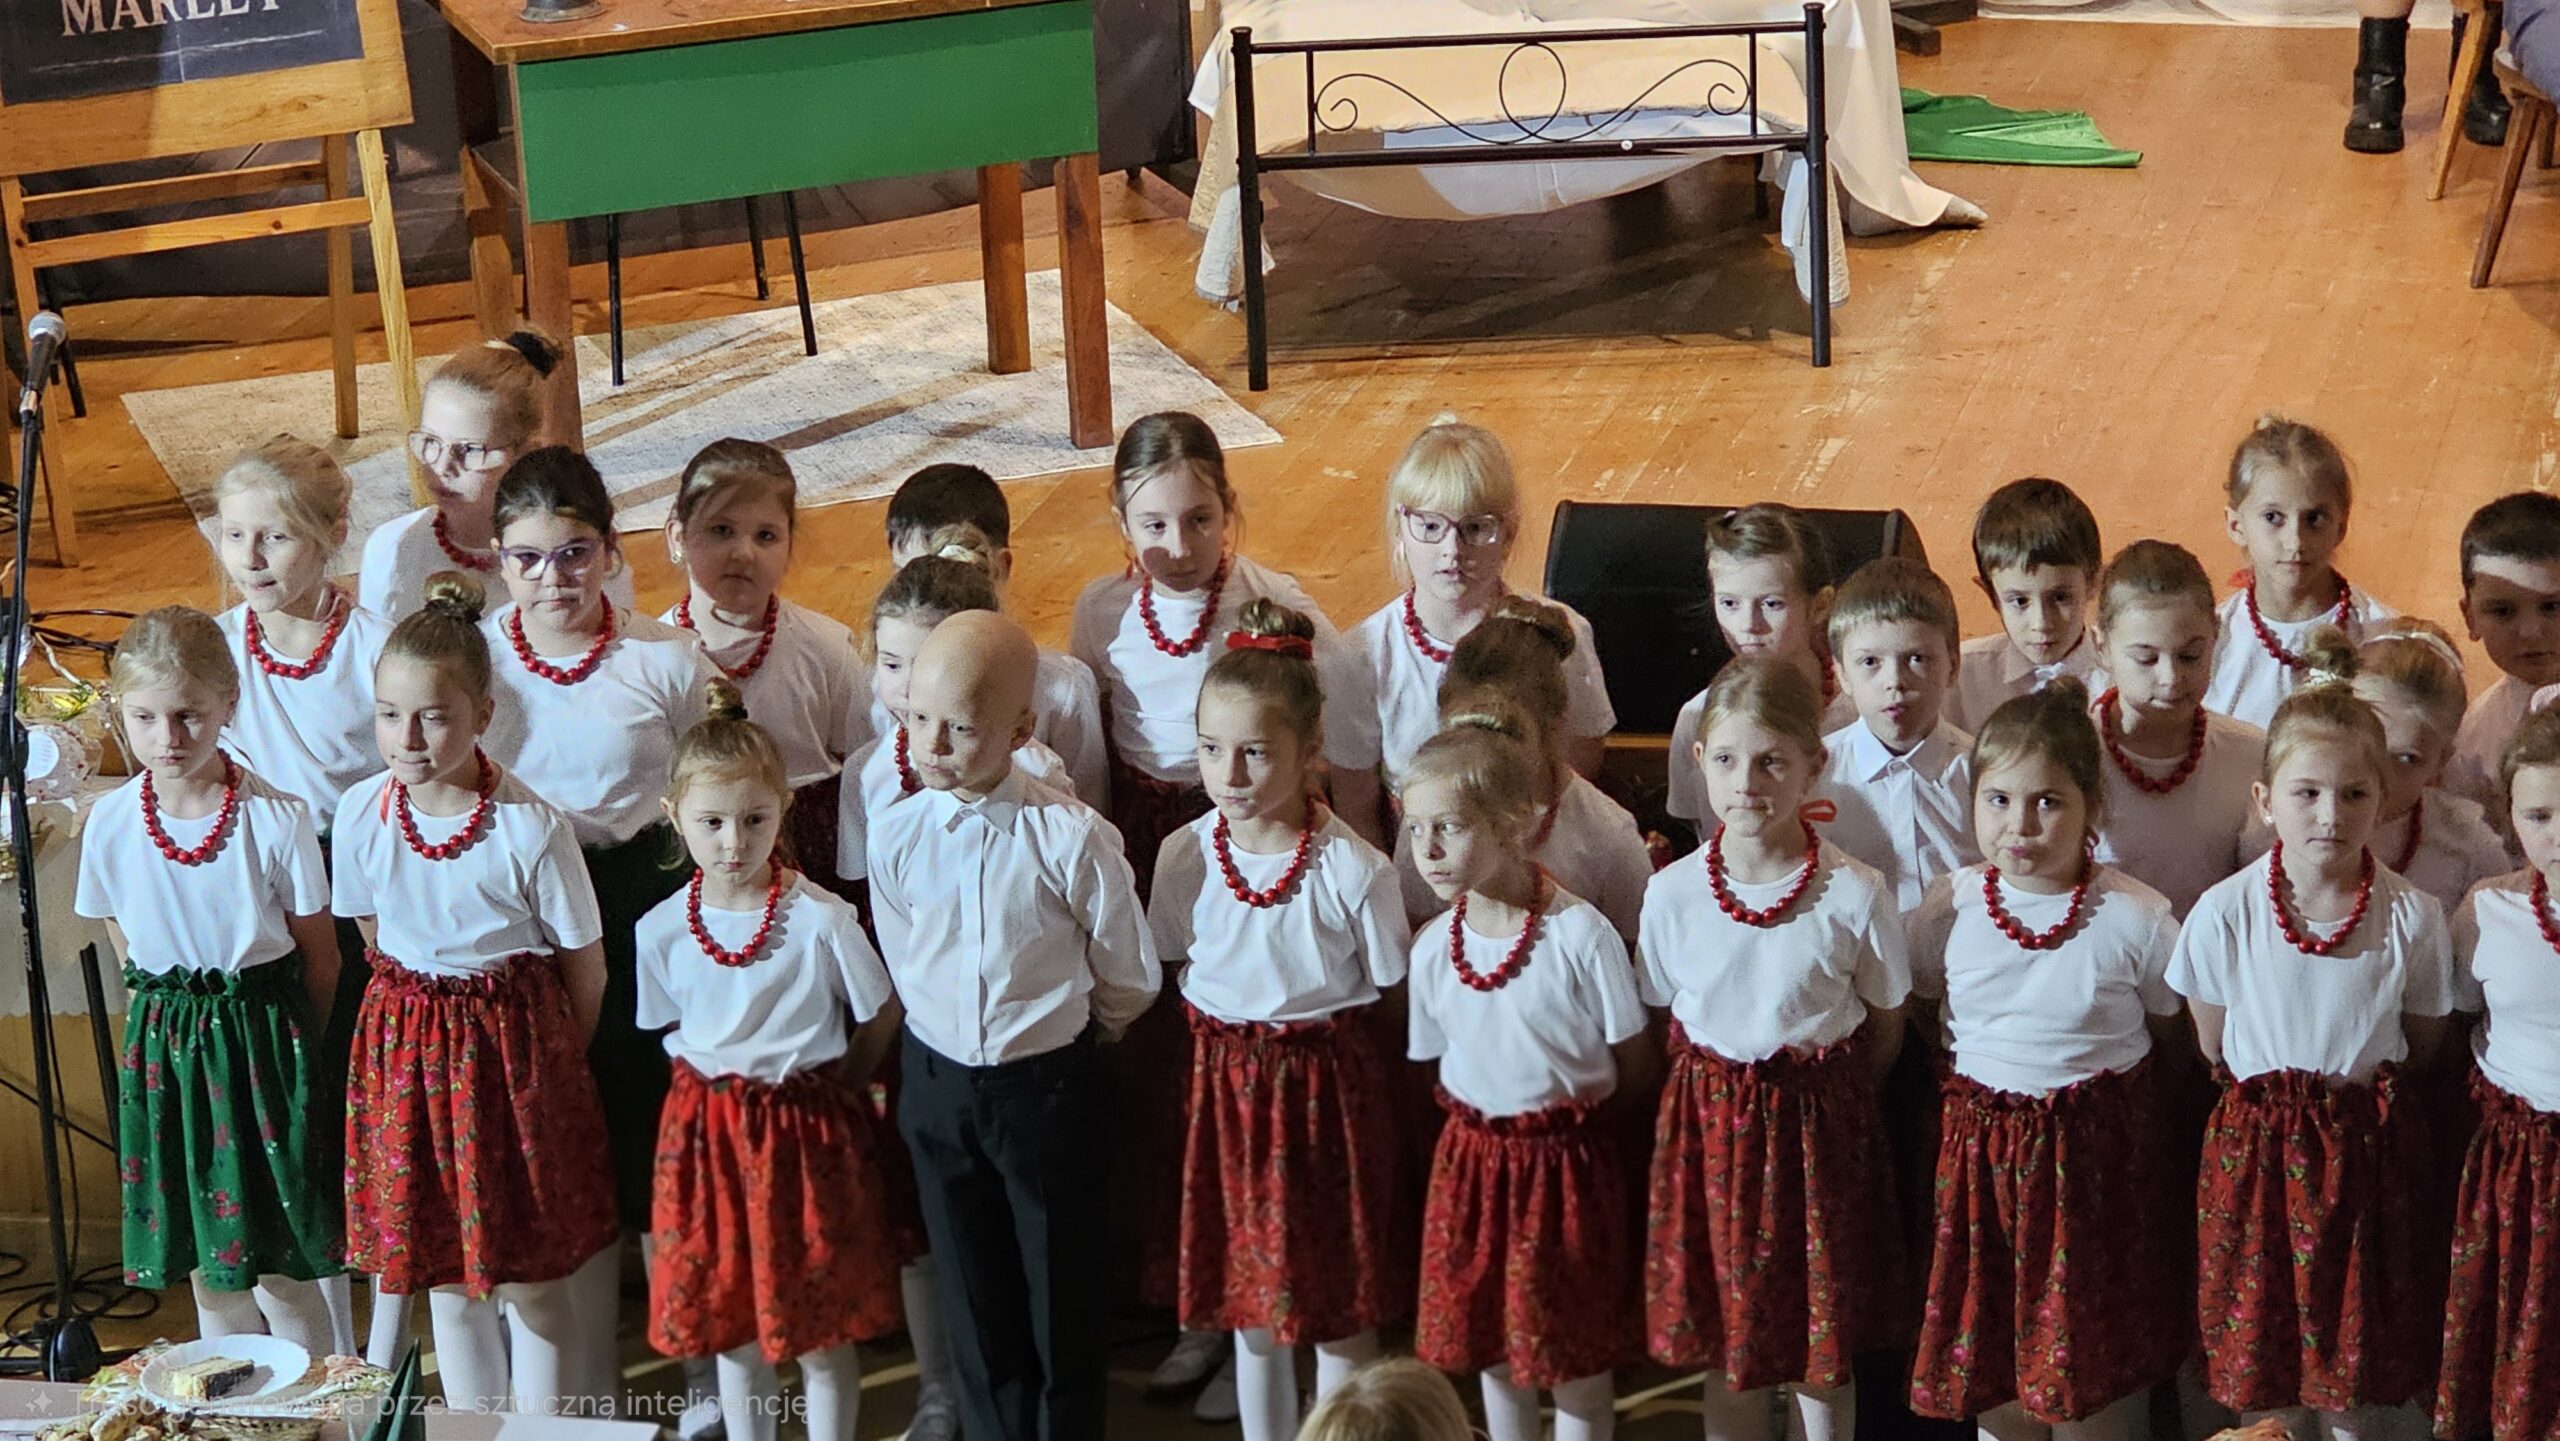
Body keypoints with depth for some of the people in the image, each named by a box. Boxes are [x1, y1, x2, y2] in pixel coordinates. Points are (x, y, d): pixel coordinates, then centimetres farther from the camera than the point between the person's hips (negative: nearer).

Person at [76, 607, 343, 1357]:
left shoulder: (277, 818, -14)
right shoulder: (109, 824, -5)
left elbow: (320, 958, -4)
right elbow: (128, 949, 10)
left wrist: (290, 1043, 1)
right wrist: (169, 1016, 6)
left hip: (263, 1038, -3)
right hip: (164, 1045, 3)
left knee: (284, 1278, 1)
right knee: (205, 1272, 13)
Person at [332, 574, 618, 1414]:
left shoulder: (531, 827, -19)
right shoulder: (361, 814, -7)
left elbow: (586, 968, -8)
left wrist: (544, 1057, 2)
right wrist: (424, 1015, 7)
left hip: (514, 1046, -4)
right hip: (405, 1051, 4)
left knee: (532, 1284, 4)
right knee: (445, 1280, 15)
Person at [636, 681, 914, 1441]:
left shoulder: (820, 920, -16)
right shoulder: (662, 930, -6)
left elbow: (881, 1017, -3)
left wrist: (828, 1090, 4)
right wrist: (721, 1087, 3)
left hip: (807, 1128, -3)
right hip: (708, 1131, 3)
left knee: (822, 1324, 6)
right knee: (729, 1320, 15)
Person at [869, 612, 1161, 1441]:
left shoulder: (1071, 836, -20)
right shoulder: (894, 835, -9)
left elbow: (1129, 978, -7)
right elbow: (904, 966, 7)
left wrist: (1060, 1036, 7)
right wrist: (960, 1038, 8)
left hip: (1047, 1085, -3)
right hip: (937, 1082, 3)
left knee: (1062, 1287, 13)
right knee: (972, 1289, 17)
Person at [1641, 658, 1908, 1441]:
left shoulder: (1855, 893, -13)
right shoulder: (1673, 892, -6)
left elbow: (1886, 1026, 0)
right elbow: (1664, 1019, 6)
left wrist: (1827, 1098, 1)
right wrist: (1723, 1099, 1)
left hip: (1821, 1123, -2)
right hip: (1711, 1121, 2)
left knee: (1823, 1350, 9)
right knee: (1725, 1344, 12)